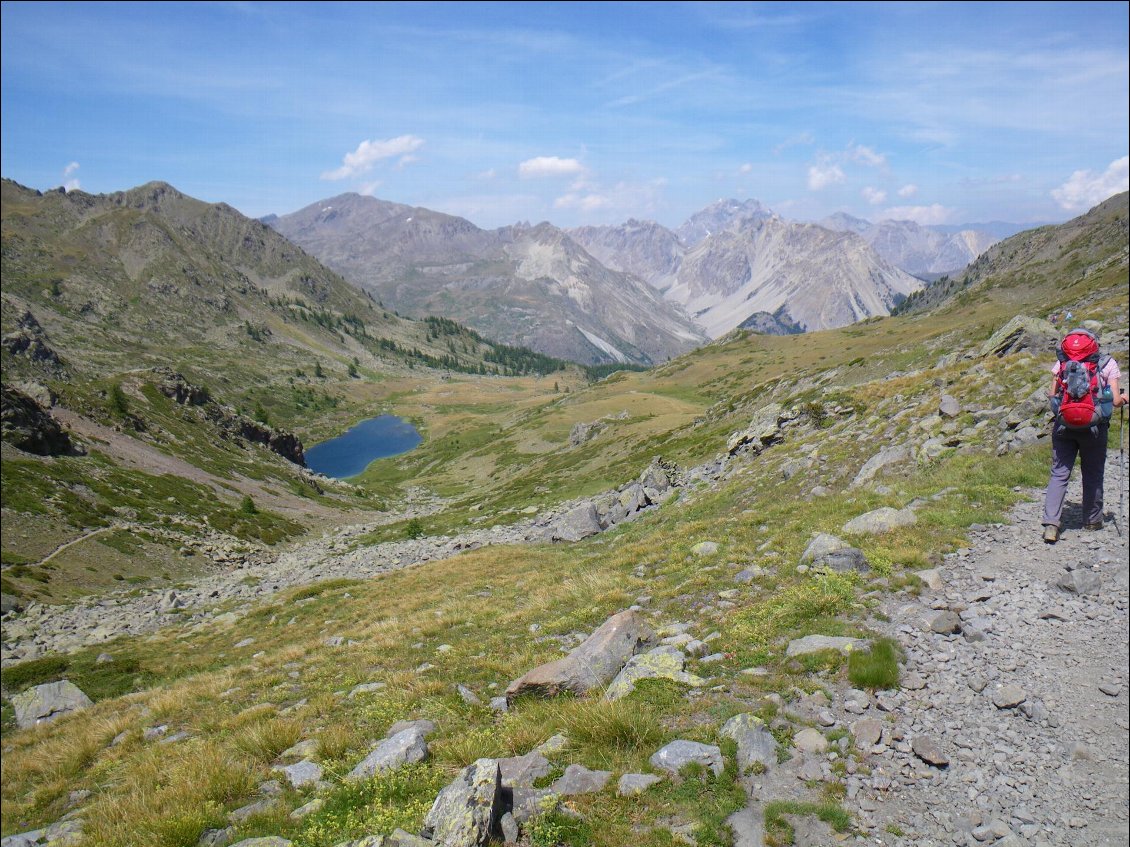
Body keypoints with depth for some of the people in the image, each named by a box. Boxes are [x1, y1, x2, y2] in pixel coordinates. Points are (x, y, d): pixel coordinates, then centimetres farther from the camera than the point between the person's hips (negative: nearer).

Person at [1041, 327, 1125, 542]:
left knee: (1059, 473, 3)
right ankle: (1092, 520, 29)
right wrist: (1124, 398, 19)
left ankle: (1051, 523, -9)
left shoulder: (1062, 362, 5)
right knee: (1093, 475, 15)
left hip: (1064, 425, 1)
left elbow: (1052, 396, 4)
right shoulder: (1108, 364, 1)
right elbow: (1116, 401, -2)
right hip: (1094, 427, -1)